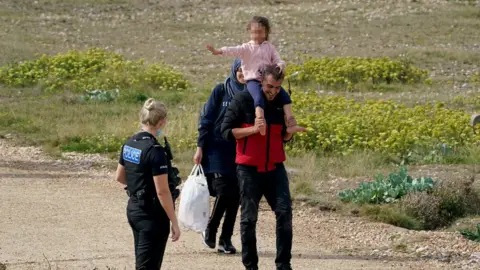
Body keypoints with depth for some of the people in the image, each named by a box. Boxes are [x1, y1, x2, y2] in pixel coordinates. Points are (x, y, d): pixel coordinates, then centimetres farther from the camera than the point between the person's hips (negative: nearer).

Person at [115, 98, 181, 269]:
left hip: (133, 209, 8)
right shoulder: (155, 151, -21)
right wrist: (174, 222, -15)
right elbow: (162, 192, -21)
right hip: (152, 214, -8)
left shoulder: (129, 144, 4)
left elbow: (119, 177, 18)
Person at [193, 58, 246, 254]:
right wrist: (200, 147, -7)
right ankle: (210, 230, 9)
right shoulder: (221, 91, -2)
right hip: (218, 149, -3)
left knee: (235, 195, 0)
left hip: (241, 152, 3)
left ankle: (226, 239, 10)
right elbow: (206, 120, -1)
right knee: (223, 190, -13)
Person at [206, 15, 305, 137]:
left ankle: (290, 124, -9)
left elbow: (278, 60, 12)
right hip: (253, 81, -4)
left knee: (285, 95, -11)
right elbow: (235, 51, -10)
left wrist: (280, 65, -14)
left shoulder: (269, 47, 16)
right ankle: (261, 125, -45)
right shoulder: (247, 48, 5)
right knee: (259, 98, -32)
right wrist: (219, 51, -28)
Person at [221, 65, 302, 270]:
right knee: (249, 218, 2)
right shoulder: (243, 100, -7)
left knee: (284, 212, -8)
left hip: (275, 168, 3)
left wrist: (290, 130, -8)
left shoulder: (282, 102, 6)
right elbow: (226, 131, -8)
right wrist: (253, 129, -20)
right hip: (249, 169, -3)